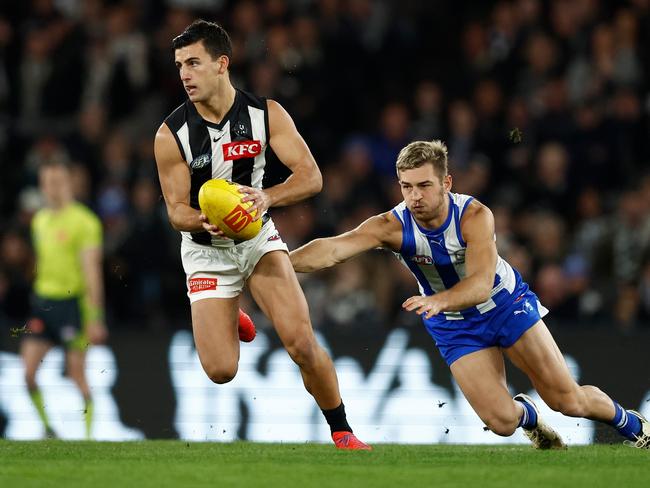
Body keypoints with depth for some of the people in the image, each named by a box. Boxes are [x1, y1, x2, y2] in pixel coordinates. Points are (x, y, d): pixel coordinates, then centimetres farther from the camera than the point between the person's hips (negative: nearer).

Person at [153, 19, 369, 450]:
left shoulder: (266, 114, -12)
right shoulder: (171, 135, -16)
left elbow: (311, 176, -16)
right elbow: (177, 210, -10)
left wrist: (267, 197, -35)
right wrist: (204, 221, -33)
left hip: (258, 237, 0)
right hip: (206, 249, 0)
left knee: (302, 343, -18)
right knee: (221, 371, -8)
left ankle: (342, 433, 2)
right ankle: (227, 316, 30)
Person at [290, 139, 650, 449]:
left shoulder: (474, 216, -28)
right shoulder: (391, 226, -25)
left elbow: (481, 282, -41)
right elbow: (333, 249, -38)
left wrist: (438, 301, -60)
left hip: (507, 304, -1)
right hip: (455, 327, 1)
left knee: (569, 400, -3)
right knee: (501, 422, -14)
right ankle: (527, 414, 24)